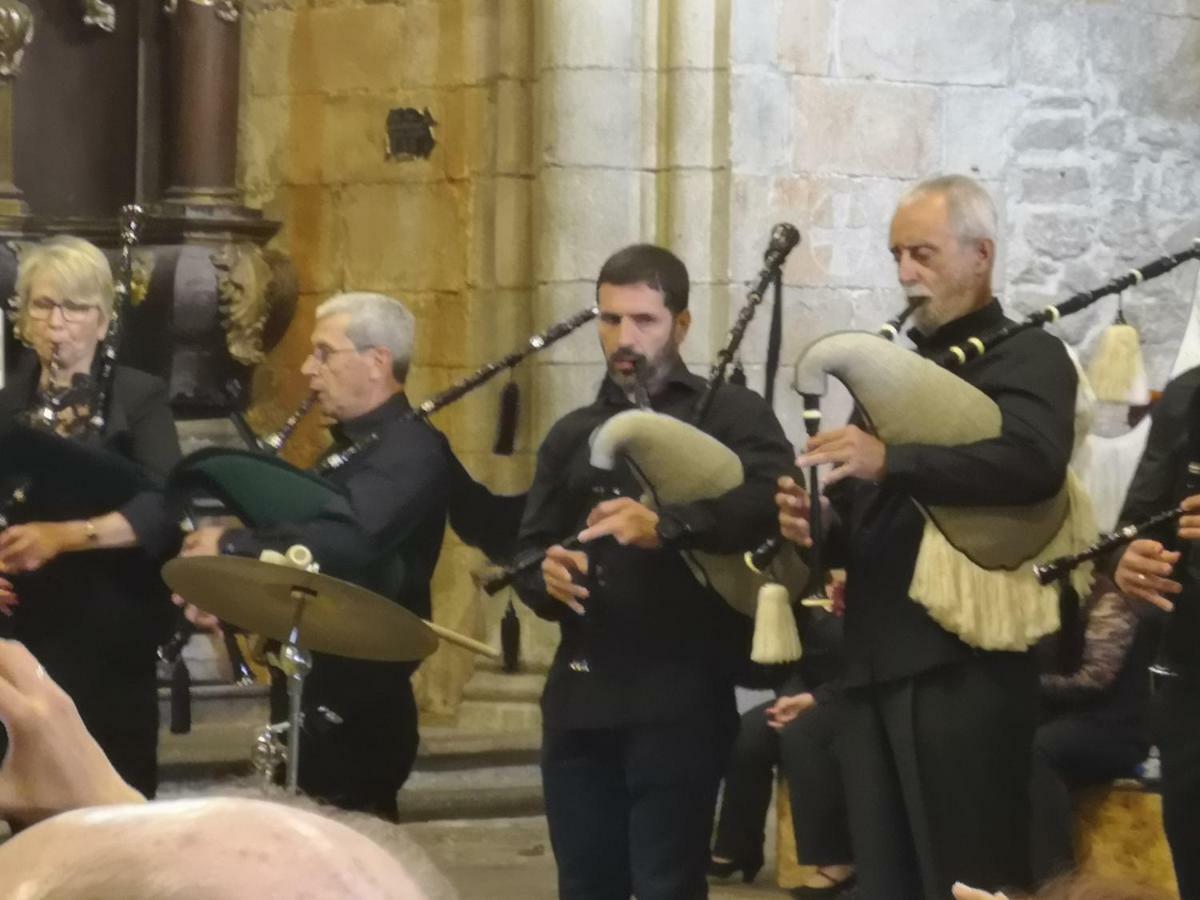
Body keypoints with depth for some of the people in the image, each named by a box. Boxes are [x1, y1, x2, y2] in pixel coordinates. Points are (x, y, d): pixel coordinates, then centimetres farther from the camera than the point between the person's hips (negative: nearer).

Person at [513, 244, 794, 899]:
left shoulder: (730, 415, 2)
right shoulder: (571, 436, 19)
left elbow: (769, 500, -18)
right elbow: (528, 552, 16)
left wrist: (665, 526, -35)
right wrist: (546, 577, -9)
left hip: (678, 696, -5)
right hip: (580, 694, 5)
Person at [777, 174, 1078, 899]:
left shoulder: (1027, 356, -2)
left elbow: (1034, 459, -23)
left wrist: (891, 460, -31)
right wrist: (814, 526, -1)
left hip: (965, 666, -7)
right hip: (876, 666, 8)